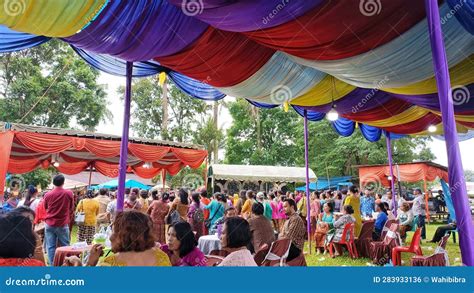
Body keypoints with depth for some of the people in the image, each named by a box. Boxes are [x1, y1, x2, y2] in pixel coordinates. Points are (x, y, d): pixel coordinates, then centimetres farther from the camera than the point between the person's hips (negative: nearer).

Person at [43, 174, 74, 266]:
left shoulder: (47, 195, -4)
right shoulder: (69, 193, -9)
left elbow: (45, 208, 15)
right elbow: (71, 209, 4)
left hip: (49, 224, 2)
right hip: (63, 225, -2)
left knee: (50, 246, 7)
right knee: (65, 246, 7)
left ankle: (52, 265, 9)